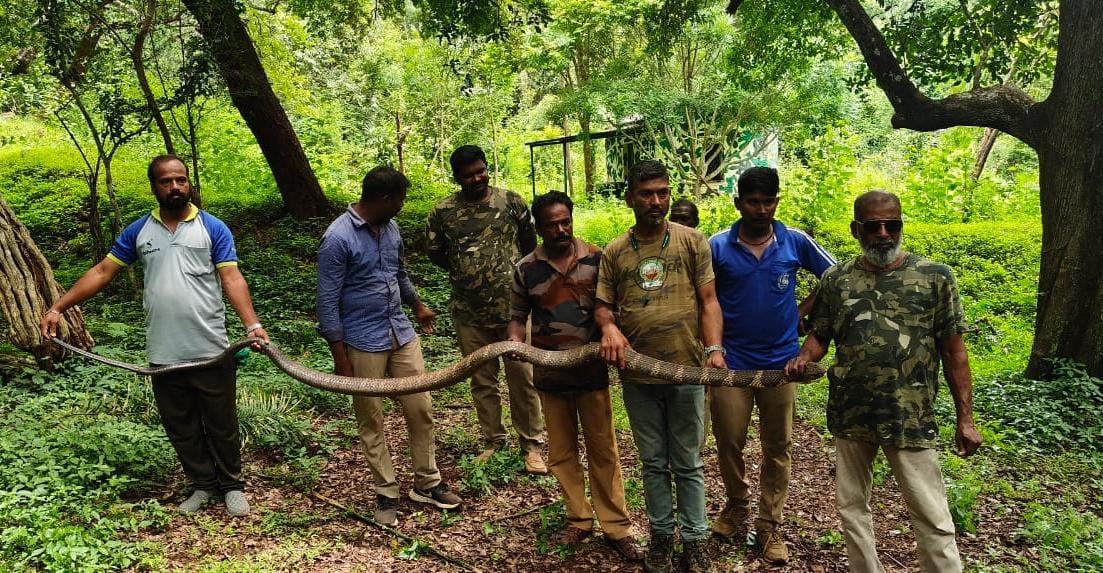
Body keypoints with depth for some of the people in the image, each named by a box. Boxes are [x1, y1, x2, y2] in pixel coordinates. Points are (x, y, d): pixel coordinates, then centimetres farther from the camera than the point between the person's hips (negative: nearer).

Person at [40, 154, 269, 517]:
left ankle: (231, 485, 25)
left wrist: (252, 325, -25)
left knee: (221, 424, 8)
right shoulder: (138, 231, 6)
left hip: (211, 352, -3)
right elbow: (102, 272, 8)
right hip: (164, 356, 3)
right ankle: (202, 484, 30)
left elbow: (232, 279, -11)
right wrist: (57, 308, 1)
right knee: (181, 428, 14)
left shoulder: (213, 228, -4)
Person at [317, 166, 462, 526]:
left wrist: (417, 306, 36)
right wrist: (340, 358, -15)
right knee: (371, 421, 7)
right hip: (364, 343, -6)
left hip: (402, 334, 6)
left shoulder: (391, 228, 4)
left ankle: (427, 483, 23)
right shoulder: (338, 238, -17)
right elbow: (328, 302, -15)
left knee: (420, 409, 9)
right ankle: (386, 493, 21)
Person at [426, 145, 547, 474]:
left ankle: (532, 443, 17)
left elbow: (529, 241, 10)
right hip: (469, 313, 1)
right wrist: (464, 273, 11)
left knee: (522, 378, 3)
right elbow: (434, 252, 11)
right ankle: (493, 441, 28)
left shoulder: (510, 201, -2)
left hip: (512, 307, -1)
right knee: (482, 380, 12)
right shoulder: (443, 212, -1)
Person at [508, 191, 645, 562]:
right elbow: (518, 315, 9)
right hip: (549, 375, 2)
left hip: (592, 371, -2)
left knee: (603, 452, 5)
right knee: (562, 452, 12)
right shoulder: (526, 269, 0)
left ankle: (617, 528, 15)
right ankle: (579, 520, 27)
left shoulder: (597, 260, -4)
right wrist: (514, 341, -11)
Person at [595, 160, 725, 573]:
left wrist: (714, 347, -16)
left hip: (686, 371, -2)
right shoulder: (615, 252, 5)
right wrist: (608, 325, -16)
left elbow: (708, 301, -3)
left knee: (688, 463, 10)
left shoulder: (692, 241, 0)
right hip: (638, 375, 2)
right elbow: (602, 305, 6)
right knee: (654, 463, 15)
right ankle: (661, 535, 29)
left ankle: (695, 540, 23)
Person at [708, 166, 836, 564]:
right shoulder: (717, 246, -6)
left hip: (781, 361, 1)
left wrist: (802, 310, 2)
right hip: (731, 362, 0)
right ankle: (736, 506, 33)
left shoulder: (796, 242, -3)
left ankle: (768, 526, 21)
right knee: (729, 442, 8)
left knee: (778, 448, 8)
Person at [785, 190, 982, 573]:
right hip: (850, 414, 3)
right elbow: (820, 336, 11)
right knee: (852, 505, 14)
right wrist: (803, 358, -12)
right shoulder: (836, 280, 5)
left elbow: (953, 351, 0)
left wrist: (965, 418, -3)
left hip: (911, 419, -3)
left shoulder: (935, 277, -1)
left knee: (932, 519, 1)